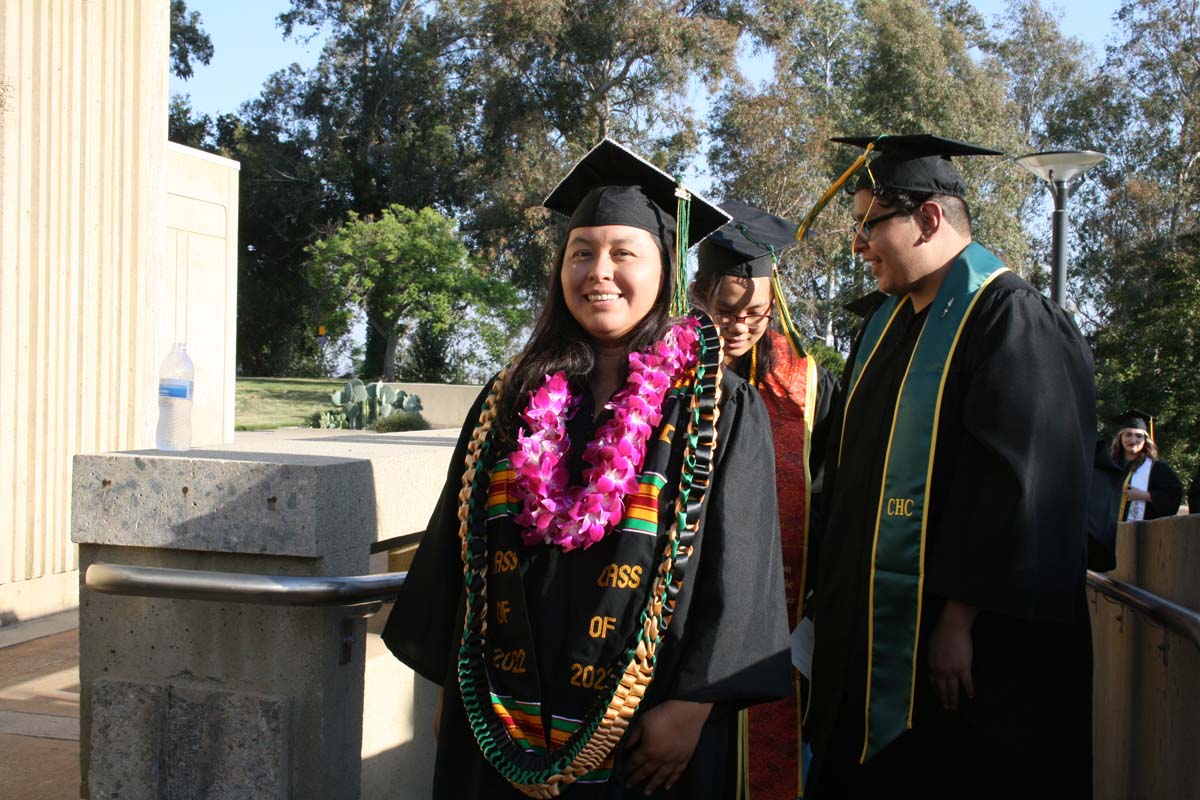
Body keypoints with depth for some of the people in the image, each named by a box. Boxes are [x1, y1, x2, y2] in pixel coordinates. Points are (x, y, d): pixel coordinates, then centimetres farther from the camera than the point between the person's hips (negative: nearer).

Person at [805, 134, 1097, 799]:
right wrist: (834, 599, 13)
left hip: (970, 647, -8)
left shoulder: (1010, 321, -12)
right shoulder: (884, 328, 13)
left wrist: (961, 619, -21)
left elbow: (1015, 487, -19)